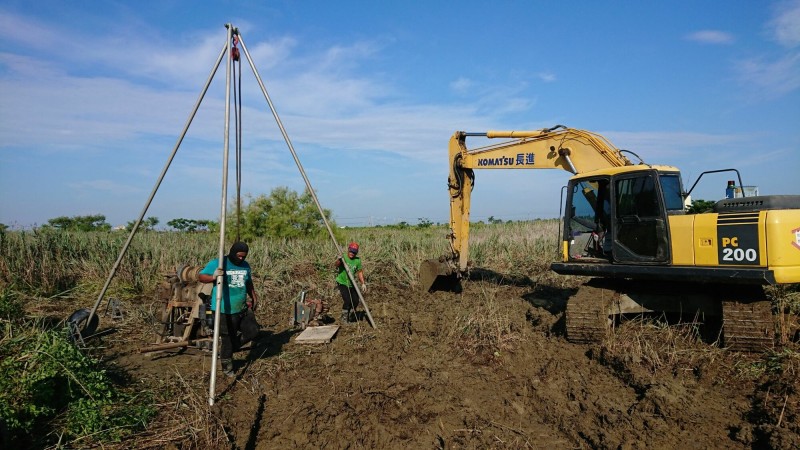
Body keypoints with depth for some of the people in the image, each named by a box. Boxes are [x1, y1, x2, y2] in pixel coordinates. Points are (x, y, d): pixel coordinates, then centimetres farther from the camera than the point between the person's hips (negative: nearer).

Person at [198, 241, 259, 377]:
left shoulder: (245, 265, 8)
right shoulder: (217, 263, -9)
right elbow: (200, 276, -10)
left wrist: (253, 297, 25)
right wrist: (213, 277, -29)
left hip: (242, 308, 6)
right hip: (225, 310, -6)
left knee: (252, 331, 7)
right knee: (228, 338, 3)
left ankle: (226, 351, 25)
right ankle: (227, 366, 24)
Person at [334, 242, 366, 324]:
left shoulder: (357, 260, -4)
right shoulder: (343, 258, -17)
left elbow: (360, 272, 6)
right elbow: (337, 265, -38)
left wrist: (363, 284, 0)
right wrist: (339, 260, -60)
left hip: (351, 284, 5)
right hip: (342, 283, -5)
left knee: (355, 301, 2)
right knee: (347, 300, -18)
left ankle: (350, 316, 27)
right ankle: (344, 318, 1)